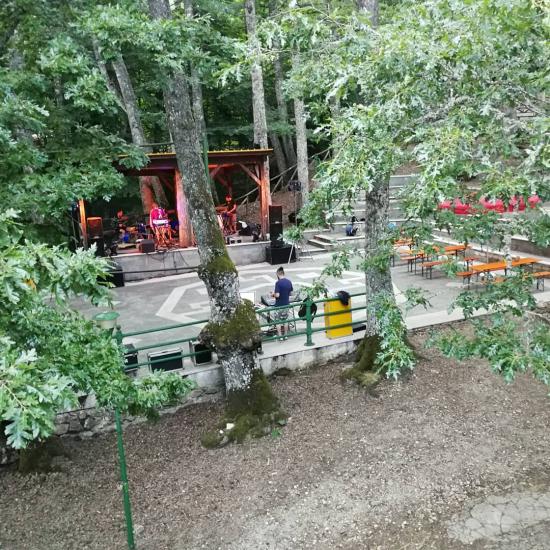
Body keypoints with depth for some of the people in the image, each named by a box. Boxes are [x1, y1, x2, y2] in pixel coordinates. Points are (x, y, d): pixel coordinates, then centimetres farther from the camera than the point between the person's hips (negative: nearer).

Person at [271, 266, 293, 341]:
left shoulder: (278, 283, -19)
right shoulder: (289, 282, 0)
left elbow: (277, 295, -22)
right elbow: (290, 293, 9)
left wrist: (273, 294, -3)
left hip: (279, 306, -6)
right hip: (286, 304, 6)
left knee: (278, 321, 7)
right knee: (285, 320, 17)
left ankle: (280, 336, 10)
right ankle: (285, 335, 23)